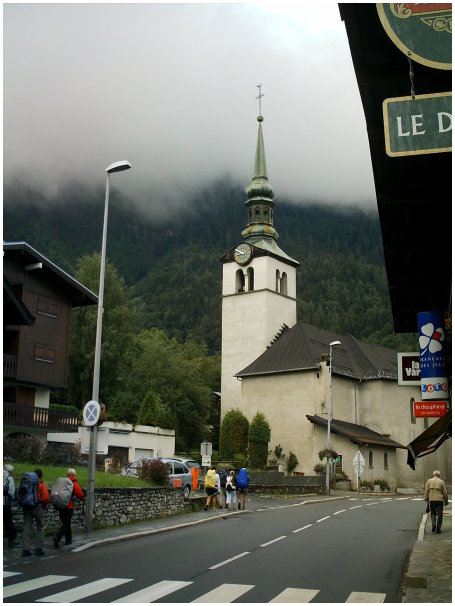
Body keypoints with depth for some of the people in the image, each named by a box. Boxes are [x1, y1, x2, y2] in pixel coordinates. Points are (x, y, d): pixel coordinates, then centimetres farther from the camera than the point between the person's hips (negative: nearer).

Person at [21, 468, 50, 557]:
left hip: (26, 507, 4)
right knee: (40, 527, 9)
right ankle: (38, 549, 8)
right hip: (37, 507, -4)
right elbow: (46, 498, -12)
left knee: (27, 528, 7)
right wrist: (44, 506, 5)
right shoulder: (41, 484, -6)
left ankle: (25, 549, 4)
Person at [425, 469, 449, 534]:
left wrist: (427, 500, 7)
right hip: (440, 500, -2)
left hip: (431, 500, 2)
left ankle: (433, 525, -4)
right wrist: (446, 501, 10)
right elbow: (445, 492, 1)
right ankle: (438, 528, 2)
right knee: (439, 515, 4)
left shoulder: (429, 481, 3)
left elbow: (426, 491, 1)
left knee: (433, 514, 14)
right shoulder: (441, 482, -1)